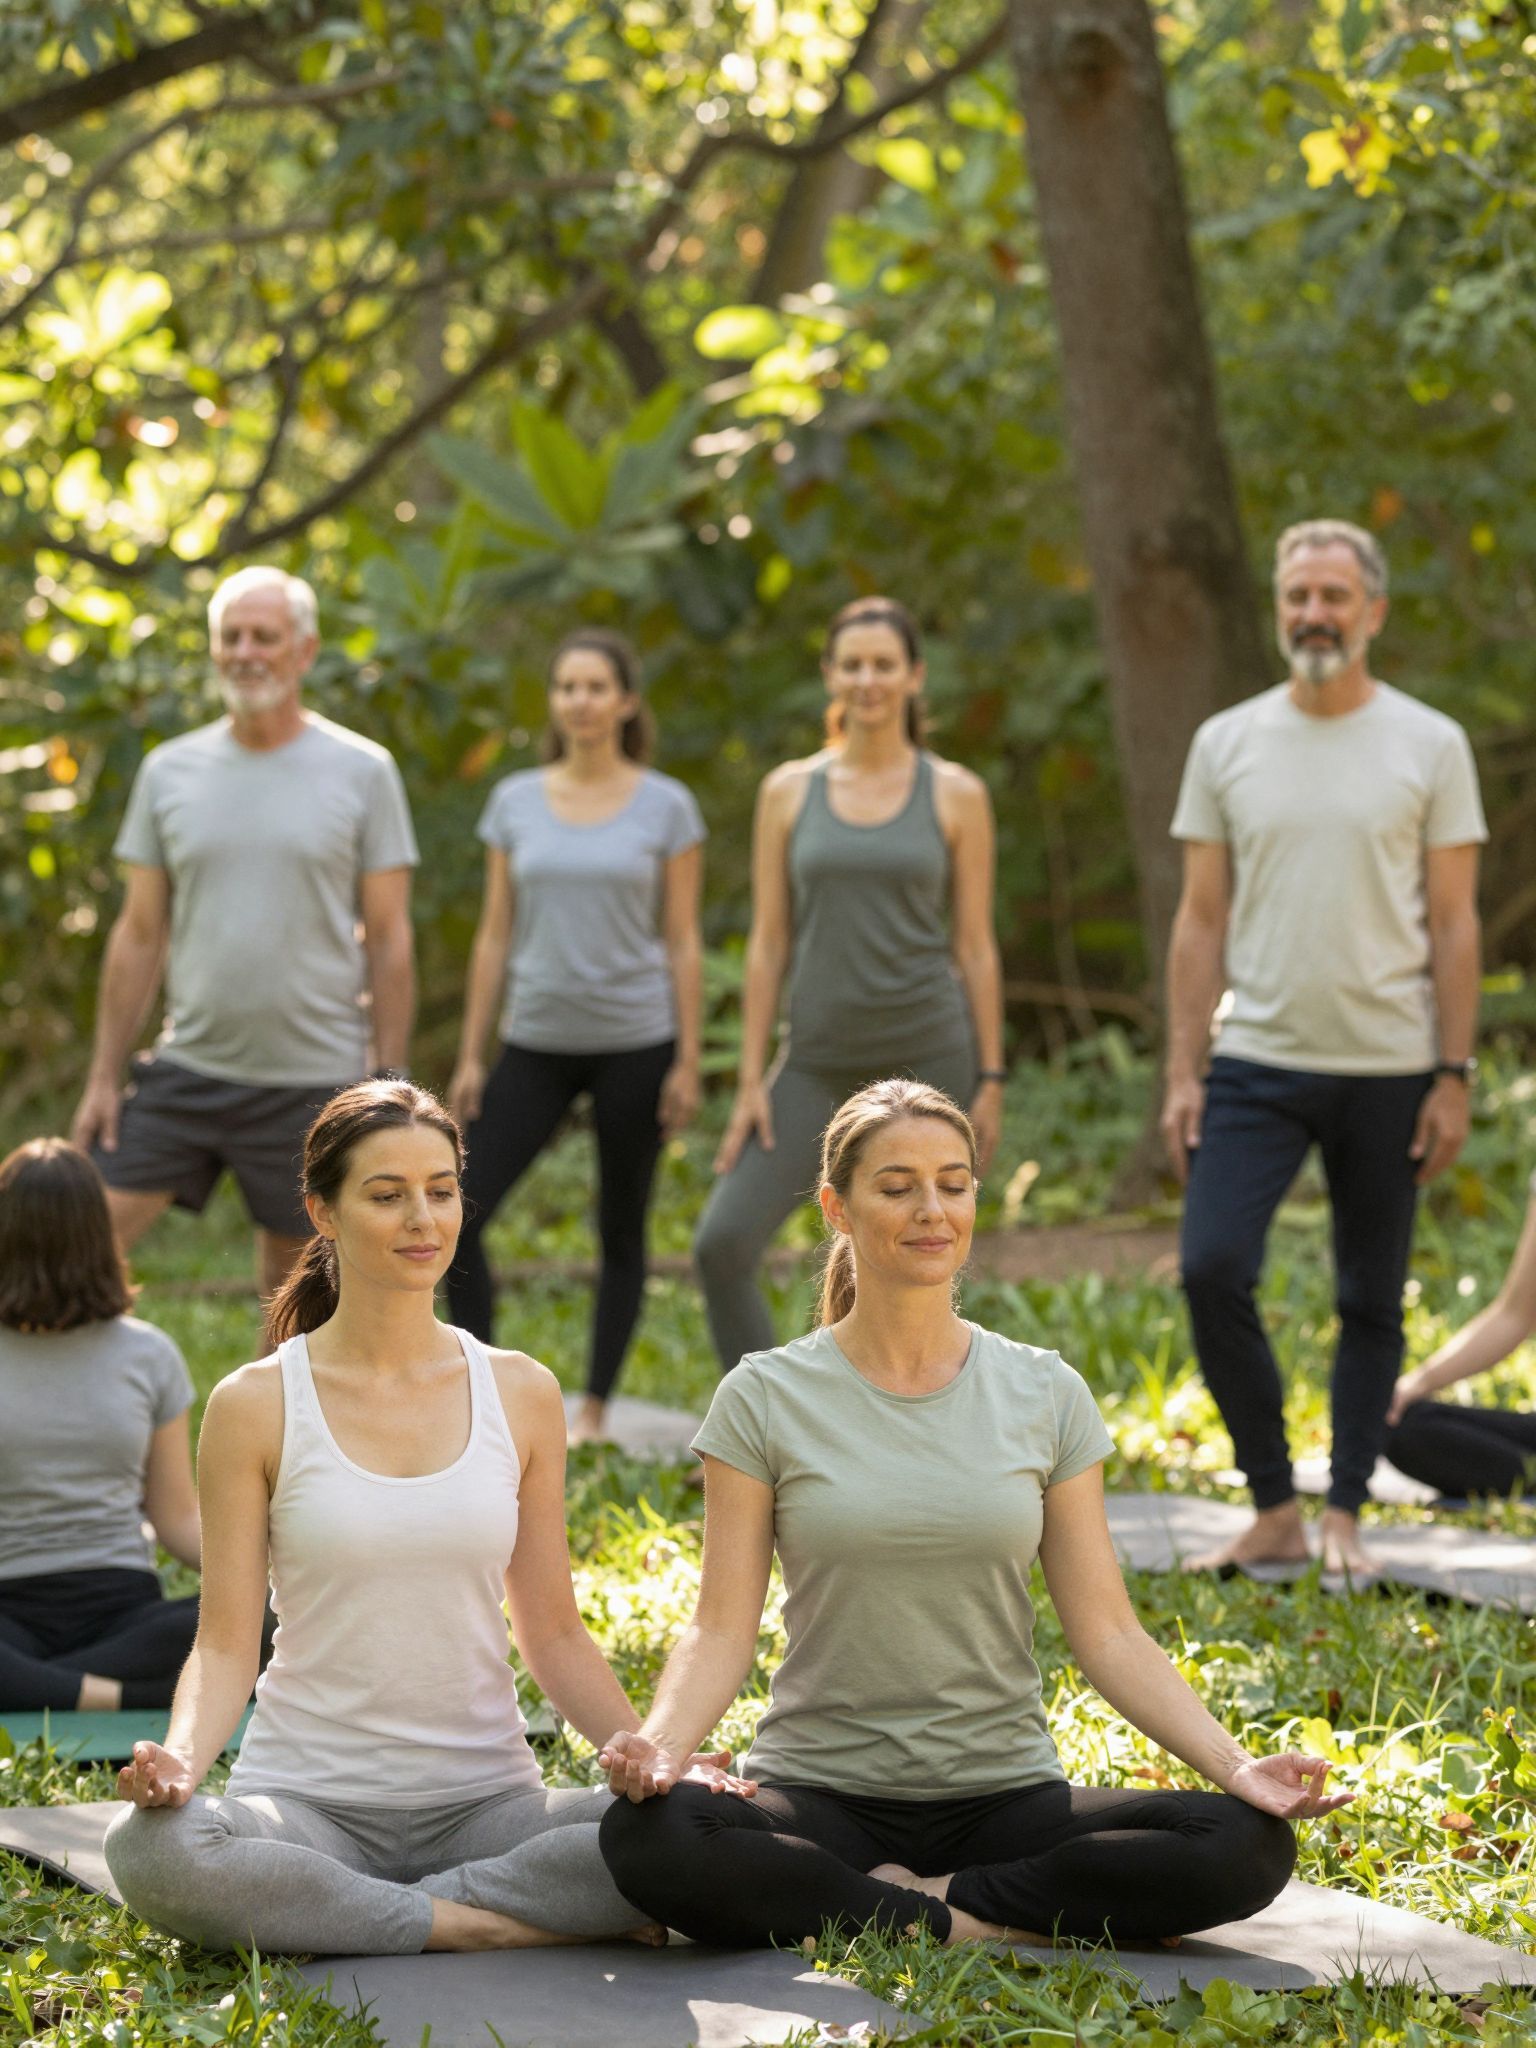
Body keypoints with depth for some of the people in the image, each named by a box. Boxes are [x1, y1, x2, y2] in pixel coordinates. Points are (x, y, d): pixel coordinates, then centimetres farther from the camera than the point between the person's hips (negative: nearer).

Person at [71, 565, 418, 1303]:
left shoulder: (361, 772, -3)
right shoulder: (168, 771, 5)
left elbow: (389, 940, -2)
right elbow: (139, 936, 8)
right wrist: (103, 1076, 5)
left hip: (310, 1082, -2)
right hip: (185, 1072, 3)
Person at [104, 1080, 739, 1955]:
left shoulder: (522, 1395, 7)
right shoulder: (256, 1405, -1)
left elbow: (553, 1631, 10)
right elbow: (227, 1641, -2)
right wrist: (179, 1759, -22)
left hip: (485, 1801, 2)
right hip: (310, 1800, -2)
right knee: (150, 1851, -36)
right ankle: (490, 1925, -21)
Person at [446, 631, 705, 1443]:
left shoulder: (665, 807, -1)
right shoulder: (516, 801, 5)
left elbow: (683, 940, 1)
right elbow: (495, 934, 8)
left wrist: (687, 1062, -4)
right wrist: (470, 1056, 6)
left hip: (633, 1041, -2)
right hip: (536, 1041, 2)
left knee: (621, 1231, 5)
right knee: (459, 1217, -9)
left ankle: (594, 1410, 15)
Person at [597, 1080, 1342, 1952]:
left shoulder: (1046, 1396, 6)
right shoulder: (767, 1400, 1)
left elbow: (1108, 1631, 3)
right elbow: (723, 1628, -3)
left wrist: (1234, 1764, -12)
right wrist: (660, 1743, -25)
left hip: (1005, 1793, 2)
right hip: (823, 1795, -2)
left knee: (1251, 1847, -25)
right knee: (646, 1839, -34)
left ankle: (933, 1904, -14)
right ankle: (964, 1921, -17)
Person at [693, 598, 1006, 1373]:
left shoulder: (955, 795, 1)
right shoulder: (789, 791, 5)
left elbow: (976, 945, 3)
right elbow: (768, 941, 5)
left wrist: (990, 1078, -1)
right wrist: (751, 1079, 1)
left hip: (927, 1057, -2)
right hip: (819, 1057, 2)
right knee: (722, 1243, -12)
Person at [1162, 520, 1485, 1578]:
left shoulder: (1429, 746, 0)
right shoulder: (1228, 743, 6)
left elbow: (1455, 926, 0)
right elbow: (1202, 922, 7)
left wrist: (1454, 1076, -6)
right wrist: (1182, 1072, 1)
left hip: (1388, 1071, -1)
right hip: (1257, 1063, 1)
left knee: (1371, 1302, 6)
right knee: (1212, 1269, -12)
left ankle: (1344, 1518, 18)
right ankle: (1274, 1509, 0)